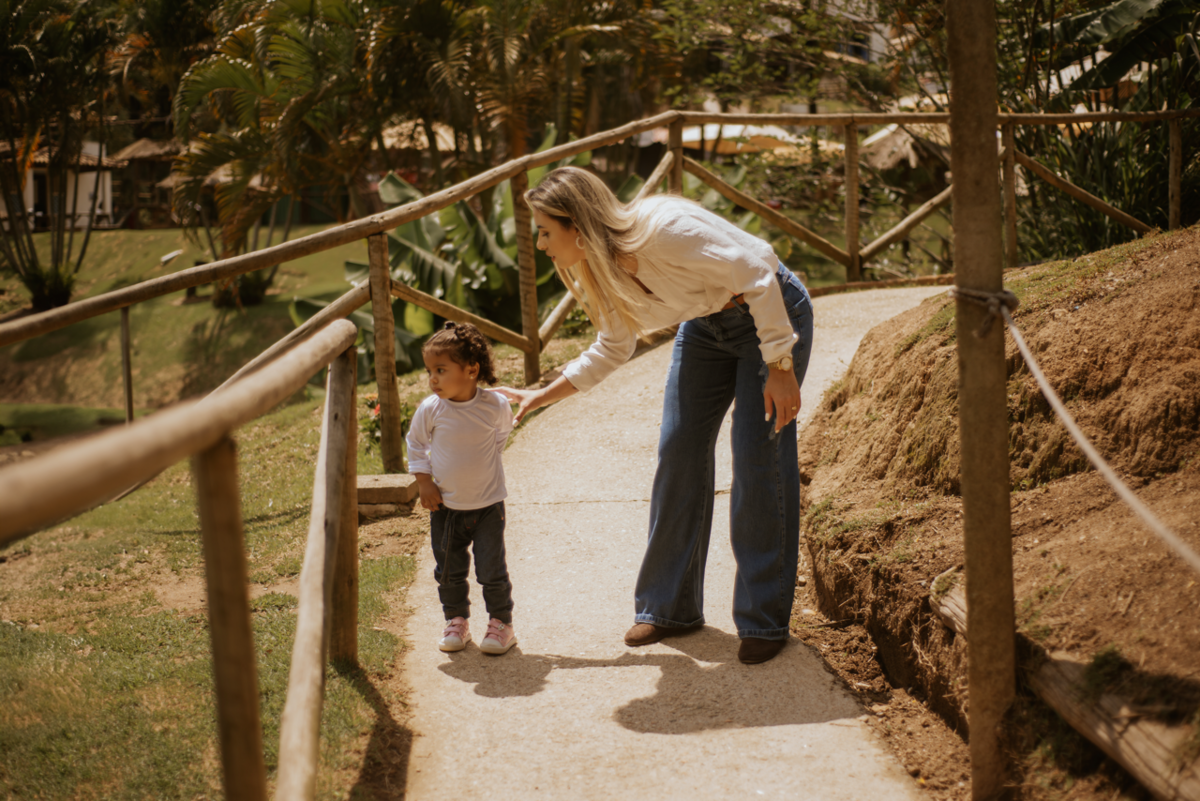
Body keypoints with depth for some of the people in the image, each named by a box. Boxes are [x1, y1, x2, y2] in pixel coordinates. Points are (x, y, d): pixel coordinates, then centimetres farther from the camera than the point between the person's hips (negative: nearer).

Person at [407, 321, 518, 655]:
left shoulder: (495, 406, -15)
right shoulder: (430, 409, -13)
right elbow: (416, 443, 4)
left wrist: (482, 460, 6)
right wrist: (425, 483, -2)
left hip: (487, 505, -2)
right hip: (445, 505, 2)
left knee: (492, 570, 0)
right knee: (449, 571, 11)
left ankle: (501, 623, 18)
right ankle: (456, 621, 29)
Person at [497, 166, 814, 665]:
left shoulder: (665, 230, -34)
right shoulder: (600, 270, -9)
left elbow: (757, 276, -28)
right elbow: (611, 351, 9)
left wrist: (779, 368, -27)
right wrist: (540, 397, 6)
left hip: (773, 311, -7)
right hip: (705, 326, 8)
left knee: (759, 456, -11)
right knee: (678, 451, 2)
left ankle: (765, 621, -1)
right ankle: (671, 607, 14)